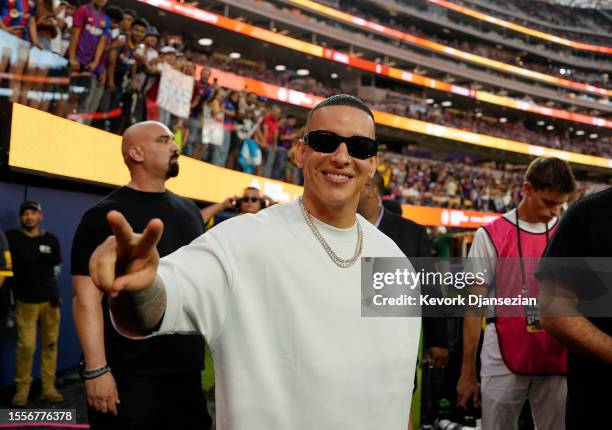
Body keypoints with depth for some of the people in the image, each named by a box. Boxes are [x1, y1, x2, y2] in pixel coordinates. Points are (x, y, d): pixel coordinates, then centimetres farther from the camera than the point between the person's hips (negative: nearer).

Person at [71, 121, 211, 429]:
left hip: (187, 367, 6)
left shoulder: (189, 210, 12)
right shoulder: (105, 216, -7)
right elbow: (86, 297, -13)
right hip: (128, 374, -6)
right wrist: (96, 370, -20)